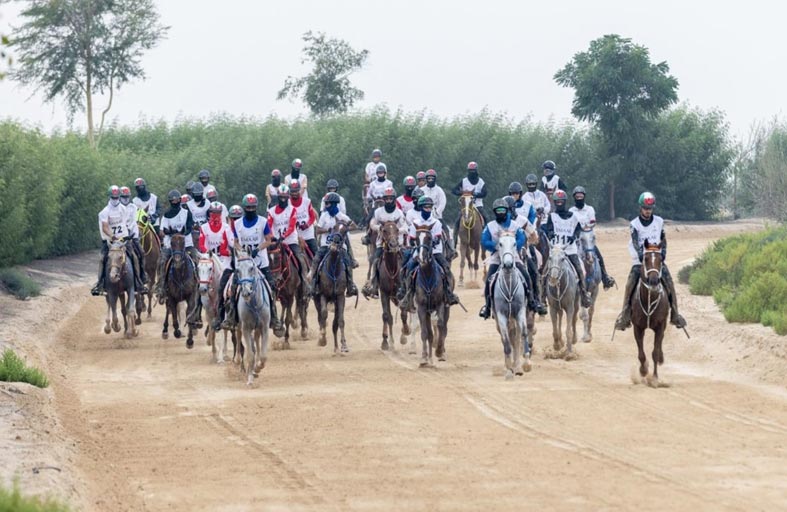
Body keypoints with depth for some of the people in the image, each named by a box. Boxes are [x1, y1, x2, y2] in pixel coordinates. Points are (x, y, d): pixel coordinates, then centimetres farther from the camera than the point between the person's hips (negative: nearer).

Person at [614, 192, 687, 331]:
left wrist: (663, 252, -4)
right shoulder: (634, 224, -1)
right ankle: (625, 313, -12)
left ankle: (674, 314, -6)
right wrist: (640, 253, -33)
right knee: (631, 282, -19)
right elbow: (635, 241, -16)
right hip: (640, 260, -2)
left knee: (668, 281, -14)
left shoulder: (659, 222, 7)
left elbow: (663, 240, 14)